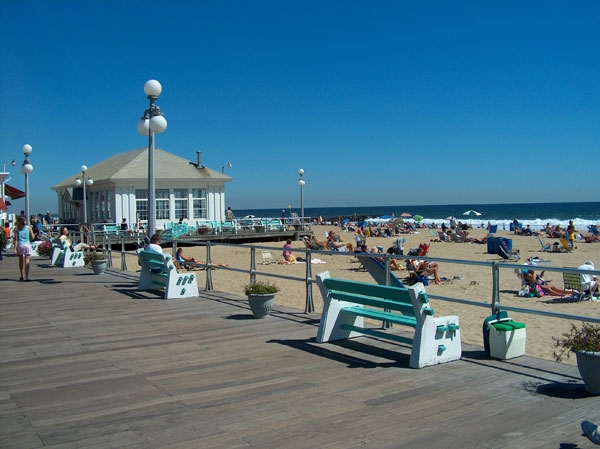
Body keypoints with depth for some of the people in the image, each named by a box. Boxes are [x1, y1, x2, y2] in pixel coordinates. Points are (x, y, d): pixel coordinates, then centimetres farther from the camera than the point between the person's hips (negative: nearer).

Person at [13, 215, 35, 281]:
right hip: (27, 244, 0)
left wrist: (15, 248, -4)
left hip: (20, 245, 0)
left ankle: (22, 276, 19)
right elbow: (32, 237, 4)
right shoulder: (29, 228, 3)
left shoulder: (16, 228, 0)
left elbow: (16, 239, -4)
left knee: (21, 261, 14)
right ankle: (26, 276, -11)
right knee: (27, 261, -2)